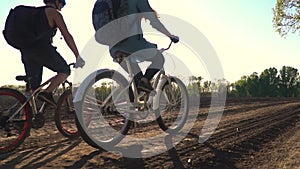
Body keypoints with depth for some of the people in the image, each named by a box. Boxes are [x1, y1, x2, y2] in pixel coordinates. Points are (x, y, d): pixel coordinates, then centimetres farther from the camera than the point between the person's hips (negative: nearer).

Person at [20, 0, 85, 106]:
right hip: (42, 48, -7)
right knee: (65, 71, 7)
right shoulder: (54, 13, 4)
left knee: (34, 87, 11)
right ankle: (47, 93, -12)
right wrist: (78, 57, -2)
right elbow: (67, 36, -3)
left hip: (26, 51, 8)